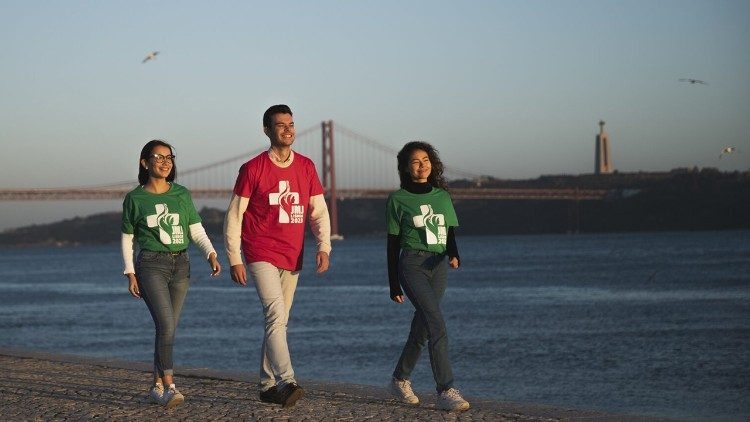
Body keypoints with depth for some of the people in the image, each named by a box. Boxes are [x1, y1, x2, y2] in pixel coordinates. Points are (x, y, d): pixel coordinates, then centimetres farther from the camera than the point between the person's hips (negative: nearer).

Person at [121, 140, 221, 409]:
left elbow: (197, 230, 6)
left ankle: (157, 387, 19)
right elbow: (127, 239, 8)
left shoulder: (182, 195, 7)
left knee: (167, 328, 7)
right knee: (166, 325, -18)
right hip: (151, 265, -3)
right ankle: (169, 387, -20)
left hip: (180, 265, 3)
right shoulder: (134, 199, 2)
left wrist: (212, 255, -10)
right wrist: (130, 274, 1)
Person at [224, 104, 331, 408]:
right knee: (276, 315, -20)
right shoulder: (252, 169, -4)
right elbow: (234, 216, -3)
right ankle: (287, 382, -30)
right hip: (261, 255, -5)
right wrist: (234, 260, -8)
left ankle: (268, 385, 21)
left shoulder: (306, 167, 8)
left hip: (292, 258, 5)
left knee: (278, 321, 11)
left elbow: (319, 211, 8)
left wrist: (324, 247, -7)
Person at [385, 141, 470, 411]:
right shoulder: (397, 200, 2)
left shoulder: (442, 196, 13)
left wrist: (454, 255, -11)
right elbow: (393, 244, 3)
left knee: (422, 327, 9)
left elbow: (450, 234, 12)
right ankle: (446, 391, -23)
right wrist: (393, 285, 2)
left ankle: (400, 380, 30)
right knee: (437, 324, -19)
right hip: (412, 264, -5)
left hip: (438, 266, 5)